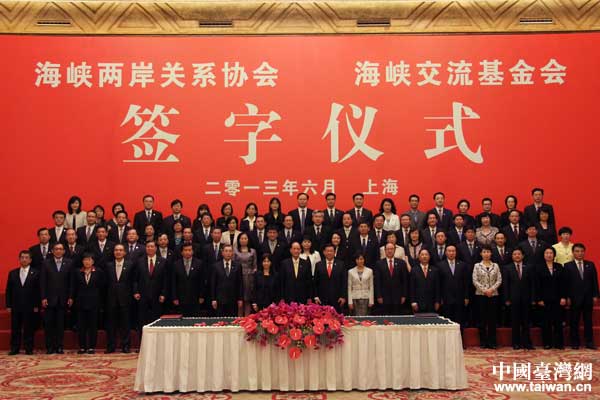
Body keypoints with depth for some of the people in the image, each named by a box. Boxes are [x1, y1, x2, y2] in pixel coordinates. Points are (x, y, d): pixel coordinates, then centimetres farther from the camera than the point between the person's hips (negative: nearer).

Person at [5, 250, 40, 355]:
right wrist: (8, 305, 1)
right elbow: (8, 290, 9)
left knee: (29, 329, 2)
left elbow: (38, 290, -1)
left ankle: (28, 349, 10)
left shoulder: (36, 273, 1)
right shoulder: (12, 273, 10)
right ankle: (14, 349, 15)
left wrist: (36, 306, -7)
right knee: (15, 329, 6)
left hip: (29, 307, -2)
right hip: (15, 306, 3)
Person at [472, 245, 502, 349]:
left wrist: (492, 289, -11)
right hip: (481, 295, -1)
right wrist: (484, 290, -12)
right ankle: (483, 342, 9)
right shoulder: (477, 266, 2)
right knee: (482, 318, 2)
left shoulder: (495, 266, 7)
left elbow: (499, 280, 2)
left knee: (492, 318, 3)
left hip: (493, 294, 2)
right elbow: (475, 281, -4)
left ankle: (492, 341, 10)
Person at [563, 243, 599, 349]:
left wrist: (595, 295, 1)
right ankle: (575, 343, 10)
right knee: (574, 322, 3)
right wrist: (567, 297, -7)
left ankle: (589, 342, 14)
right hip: (575, 298, -2)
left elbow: (594, 281, 7)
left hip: (588, 298, 2)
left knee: (588, 321, 7)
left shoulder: (590, 264, 9)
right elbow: (566, 283, -2)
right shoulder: (568, 266, 1)